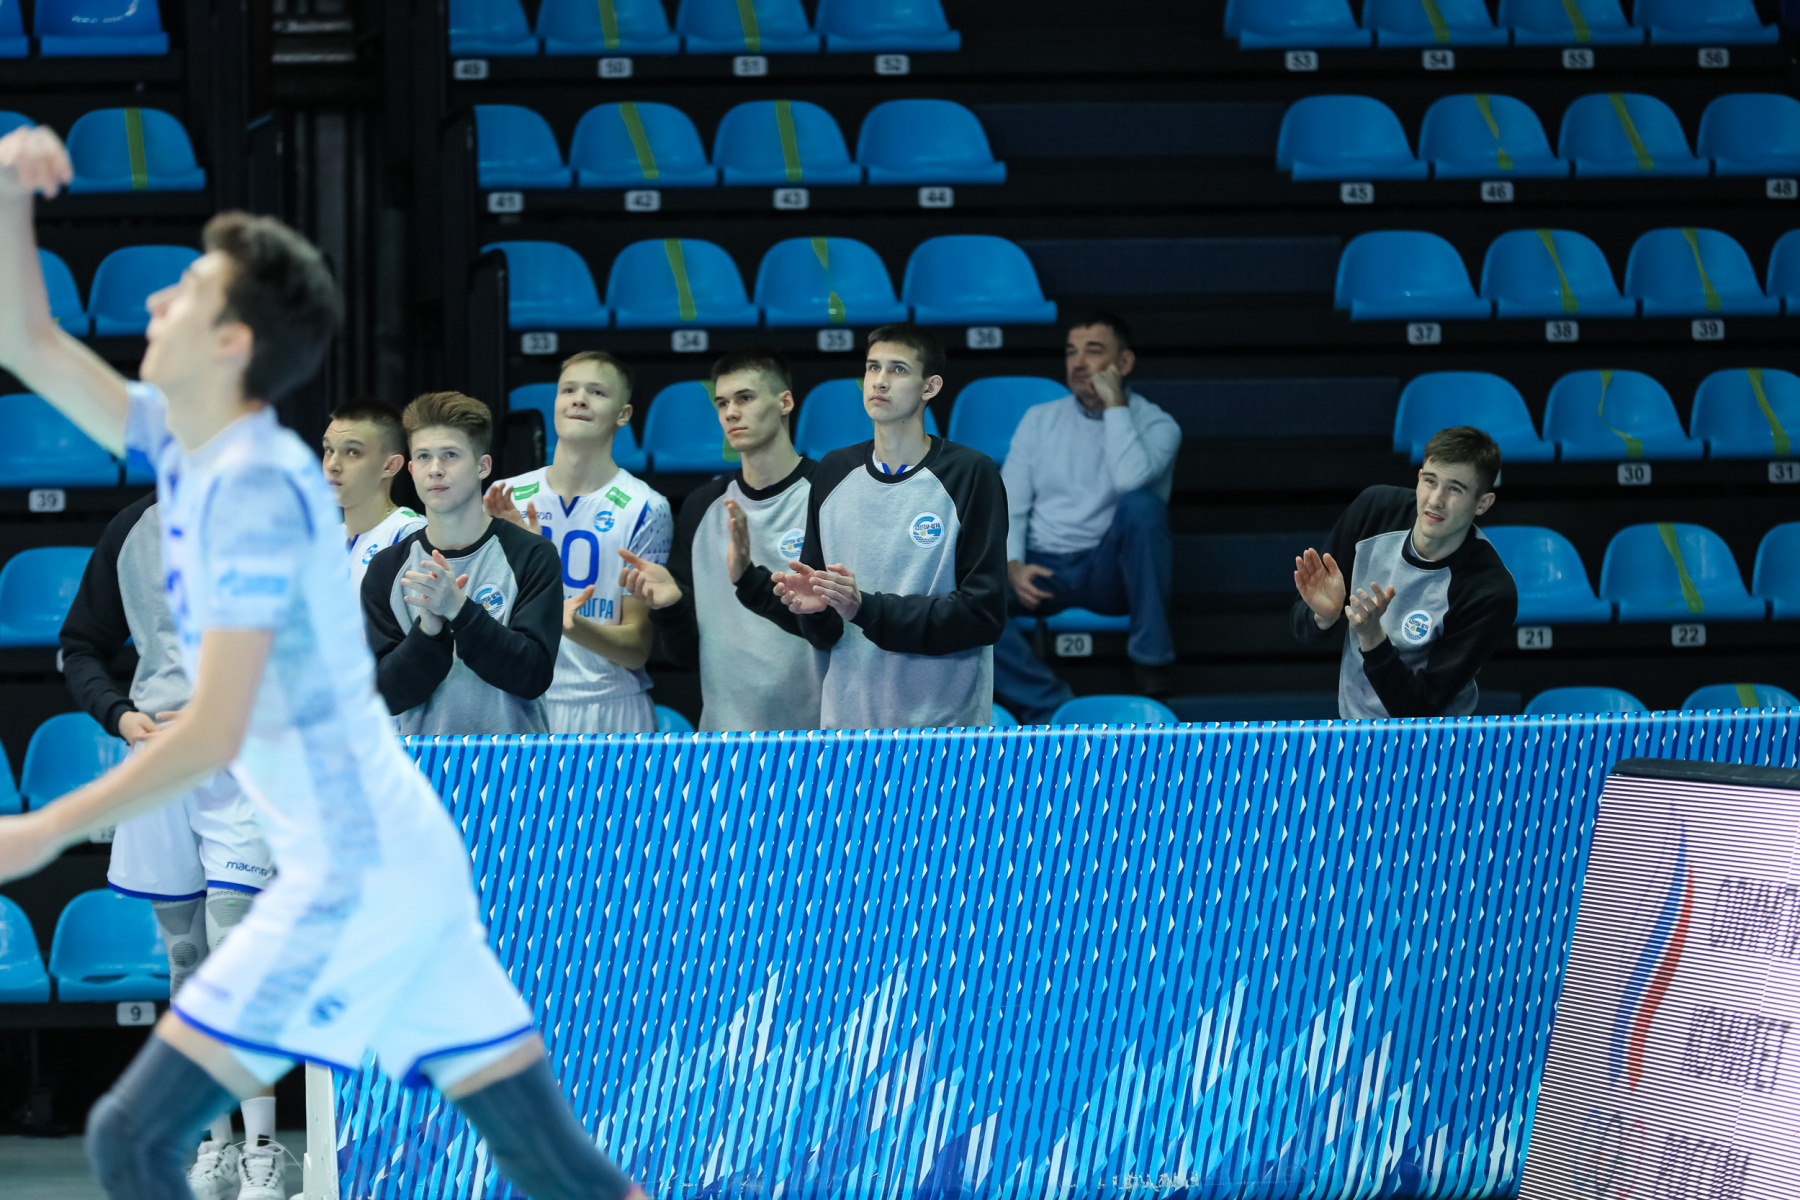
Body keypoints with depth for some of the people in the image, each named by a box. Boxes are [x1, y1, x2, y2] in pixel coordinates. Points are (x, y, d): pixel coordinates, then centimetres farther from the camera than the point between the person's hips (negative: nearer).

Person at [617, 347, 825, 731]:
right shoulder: (702, 506, 9)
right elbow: (685, 652, 9)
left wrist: (751, 580, -29)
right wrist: (670, 605, -11)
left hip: (814, 732, -4)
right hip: (721, 731, 4)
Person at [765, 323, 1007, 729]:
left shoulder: (971, 474, -6)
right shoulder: (832, 473, 8)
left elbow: (983, 612, -14)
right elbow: (824, 636, 11)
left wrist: (867, 608, -20)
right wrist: (814, 608, -13)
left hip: (943, 723, -4)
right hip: (846, 718, 4)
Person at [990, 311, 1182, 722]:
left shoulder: (1156, 425, 0)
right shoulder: (1040, 419, 11)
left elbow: (1130, 479, -23)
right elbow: (1009, 506, 6)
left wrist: (1114, 406, -15)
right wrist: (1013, 565, -13)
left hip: (1111, 571, -2)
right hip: (1044, 569, 2)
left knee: (1141, 503, -35)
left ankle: (1152, 663, -24)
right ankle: (1053, 707, -33)